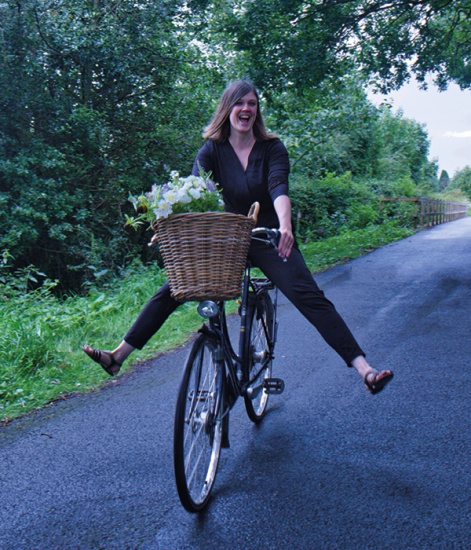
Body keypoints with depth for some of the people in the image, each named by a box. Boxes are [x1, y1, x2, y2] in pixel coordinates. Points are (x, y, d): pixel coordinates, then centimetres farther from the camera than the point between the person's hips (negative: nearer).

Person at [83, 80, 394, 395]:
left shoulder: (272, 148, -5)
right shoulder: (213, 150, -1)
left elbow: (279, 188, -22)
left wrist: (285, 226, -42)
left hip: (269, 241, -2)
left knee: (310, 298, -19)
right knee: (171, 291, -8)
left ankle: (364, 368, -22)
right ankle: (118, 356, -1)